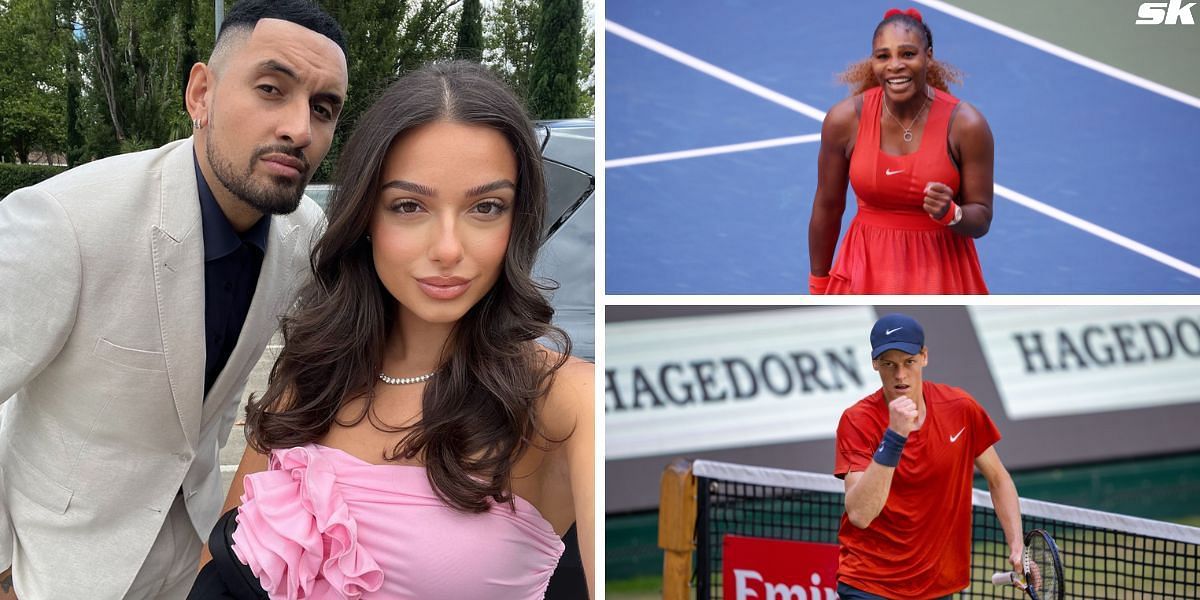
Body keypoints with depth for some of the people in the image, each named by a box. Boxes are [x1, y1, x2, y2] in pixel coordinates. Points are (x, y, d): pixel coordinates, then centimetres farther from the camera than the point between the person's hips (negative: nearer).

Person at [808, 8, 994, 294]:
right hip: (868, 270, 1)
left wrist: (950, 214, -26)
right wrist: (818, 288, 11)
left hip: (940, 271, 0)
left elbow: (981, 219, -4)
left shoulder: (966, 124, -13)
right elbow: (827, 208, 3)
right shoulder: (844, 119, -9)